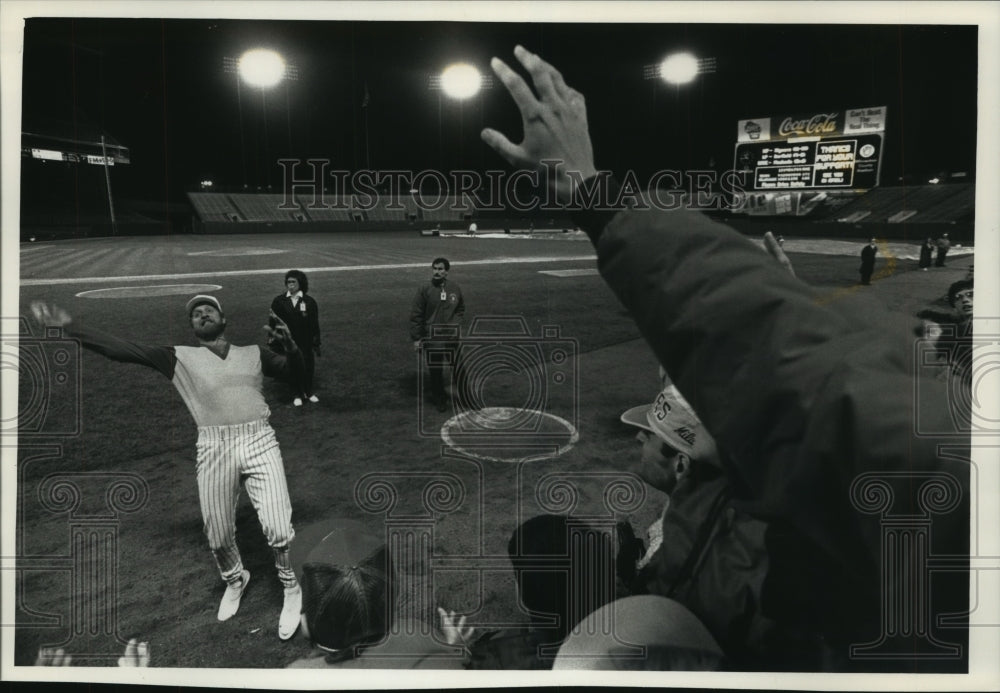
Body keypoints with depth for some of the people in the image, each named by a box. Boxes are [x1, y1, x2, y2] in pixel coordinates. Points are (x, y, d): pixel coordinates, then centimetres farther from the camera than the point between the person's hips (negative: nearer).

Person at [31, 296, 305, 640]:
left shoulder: (254, 353, 14)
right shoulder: (180, 356, 11)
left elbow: (294, 372, 4)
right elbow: (124, 349, 1)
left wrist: (290, 345, -19)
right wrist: (69, 325, -9)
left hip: (259, 441, -1)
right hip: (214, 448, 1)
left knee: (277, 527, -10)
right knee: (218, 535, 10)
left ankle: (290, 588, 17)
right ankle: (235, 580, 42)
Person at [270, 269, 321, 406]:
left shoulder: (309, 301, -1)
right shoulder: (279, 301, 0)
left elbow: (314, 324, 1)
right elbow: (273, 323, 4)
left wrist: (316, 344, -1)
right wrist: (273, 342, -1)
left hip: (305, 343, 0)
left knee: (308, 367, 5)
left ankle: (309, 392, 27)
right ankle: (297, 394, 22)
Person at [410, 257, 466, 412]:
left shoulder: (455, 288, 2)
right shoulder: (425, 290, -7)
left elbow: (461, 309, 18)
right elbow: (415, 315, -3)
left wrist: (456, 323, 5)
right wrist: (416, 338, -4)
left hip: (452, 336, 2)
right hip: (432, 338, -2)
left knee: (459, 369, 4)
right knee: (435, 371, 7)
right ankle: (439, 399, 25)